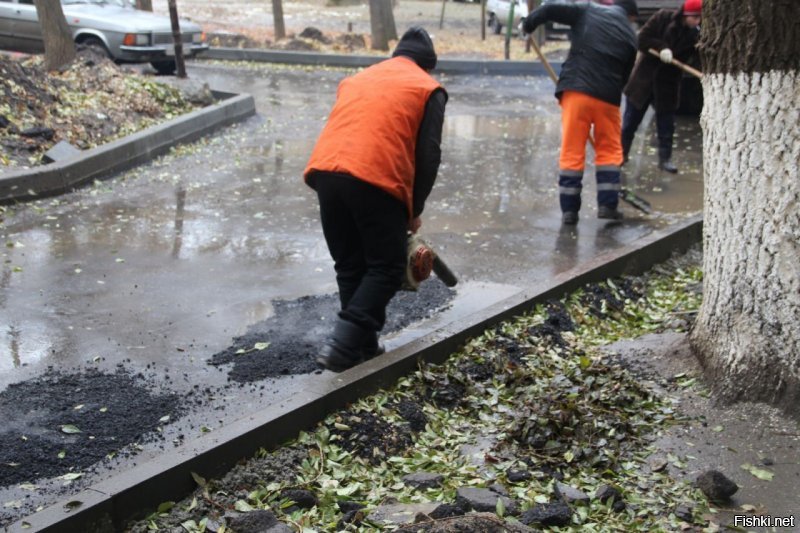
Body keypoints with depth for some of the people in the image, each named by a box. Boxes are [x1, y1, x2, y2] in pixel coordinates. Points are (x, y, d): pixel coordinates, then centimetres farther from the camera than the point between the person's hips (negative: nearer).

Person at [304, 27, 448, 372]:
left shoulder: (357, 79, 31)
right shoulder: (428, 88, 15)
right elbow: (428, 155, 6)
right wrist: (414, 209, 15)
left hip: (325, 172, 6)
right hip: (375, 181, -5)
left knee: (350, 266, 18)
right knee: (386, 268, 7)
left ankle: (364, 347, 24)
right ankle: (342, 345, -4)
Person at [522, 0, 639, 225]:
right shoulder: (630, 37, 14)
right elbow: (624, 76, 16)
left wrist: (528, 24, 15)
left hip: (575, 90, 0)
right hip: (607, 96, 1)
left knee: (572, 151, 4)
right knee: (609, 150, 16)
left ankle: (569, 209, 5)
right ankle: (607, 204, 13)